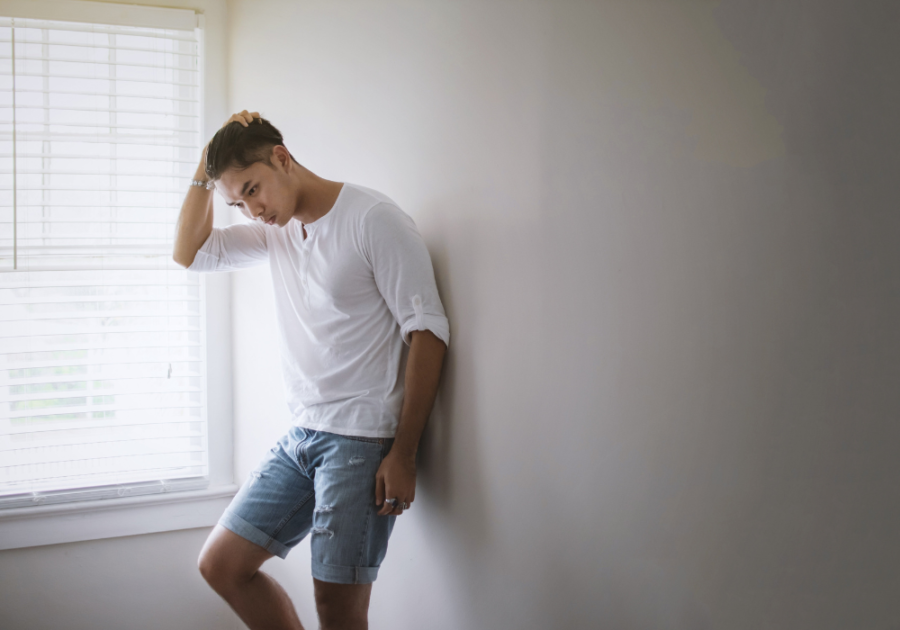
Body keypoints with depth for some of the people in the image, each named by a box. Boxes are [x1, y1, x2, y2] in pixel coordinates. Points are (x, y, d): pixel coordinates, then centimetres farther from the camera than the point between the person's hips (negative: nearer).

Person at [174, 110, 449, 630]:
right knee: (221, 565, 9)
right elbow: (190, 252, 17)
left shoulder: (373, 219, -10)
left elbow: (428, 331, -14)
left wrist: (404, 454, -18)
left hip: (363, 439, -8)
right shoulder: (276, 231, 14)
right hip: (301, 437, 8)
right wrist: (207, 167, 3)